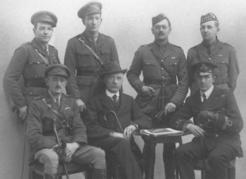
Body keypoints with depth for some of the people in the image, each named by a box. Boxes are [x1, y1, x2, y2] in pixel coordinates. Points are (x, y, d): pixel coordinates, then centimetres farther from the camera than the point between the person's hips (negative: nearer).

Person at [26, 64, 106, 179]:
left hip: (69, 147, 4)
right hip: (46, 148, -4)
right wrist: (56, 147, -18)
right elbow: (33, 136, -5)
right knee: (51, 158, -39)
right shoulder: (37, 105, 3)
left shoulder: (71, 102, 18)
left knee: (99, 154, -19)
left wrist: (75, 144, -11)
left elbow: (79, 128, 11)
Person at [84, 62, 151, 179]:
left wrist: (134, 125, -4)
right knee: (123, 143, -36)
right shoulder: (95, 102, 14)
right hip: (104, 142, -2)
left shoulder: (128, 100, 27)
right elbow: (91, 128, 1)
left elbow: (146, 121, 19)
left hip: (127, 142, 2)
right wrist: (111, 133, -16)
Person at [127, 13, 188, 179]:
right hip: (148, 106, -1)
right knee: (149, 145, 1)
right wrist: (141, 87, -7)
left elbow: (184, 80, 3)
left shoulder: (178, 52, 8)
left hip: (171, 105, 1)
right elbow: (132, 74, 12)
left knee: (170, 146, 4)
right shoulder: (143, 51, 6)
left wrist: (175, 101, -9)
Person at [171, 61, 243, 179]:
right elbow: (176, 119, 10)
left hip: (226, 140, -3)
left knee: (216, 157, -35)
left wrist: (214, 117, -19)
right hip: (203, 140, 3)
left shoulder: (225, 94, 3)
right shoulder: (193, 99, 14)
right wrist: (188, 125, -13)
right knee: (182, 152, -26)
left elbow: (238, 125, -4)